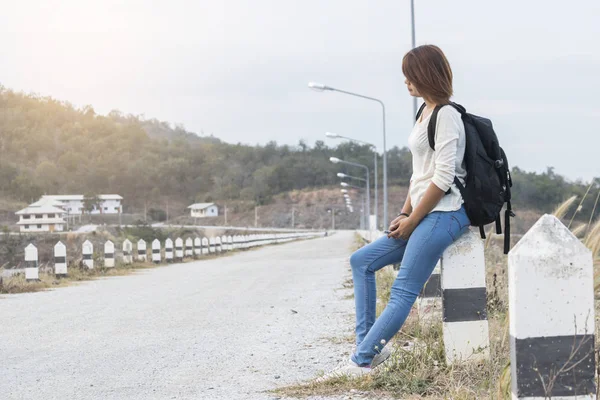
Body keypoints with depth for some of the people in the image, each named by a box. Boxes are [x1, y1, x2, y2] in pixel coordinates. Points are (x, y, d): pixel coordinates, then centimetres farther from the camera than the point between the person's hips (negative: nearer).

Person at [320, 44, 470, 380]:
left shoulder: (447, 115, -12)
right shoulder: (426, 113, 17)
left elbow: (443, 179, -18)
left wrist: (411, 221, -12)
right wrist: (404, 214, 9)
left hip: (444, 214, -11)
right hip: (424, 216, 11)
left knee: (403, 292, -12)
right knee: (362, 261, 9)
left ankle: (361, 361, -11)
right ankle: (370, 344, 5)